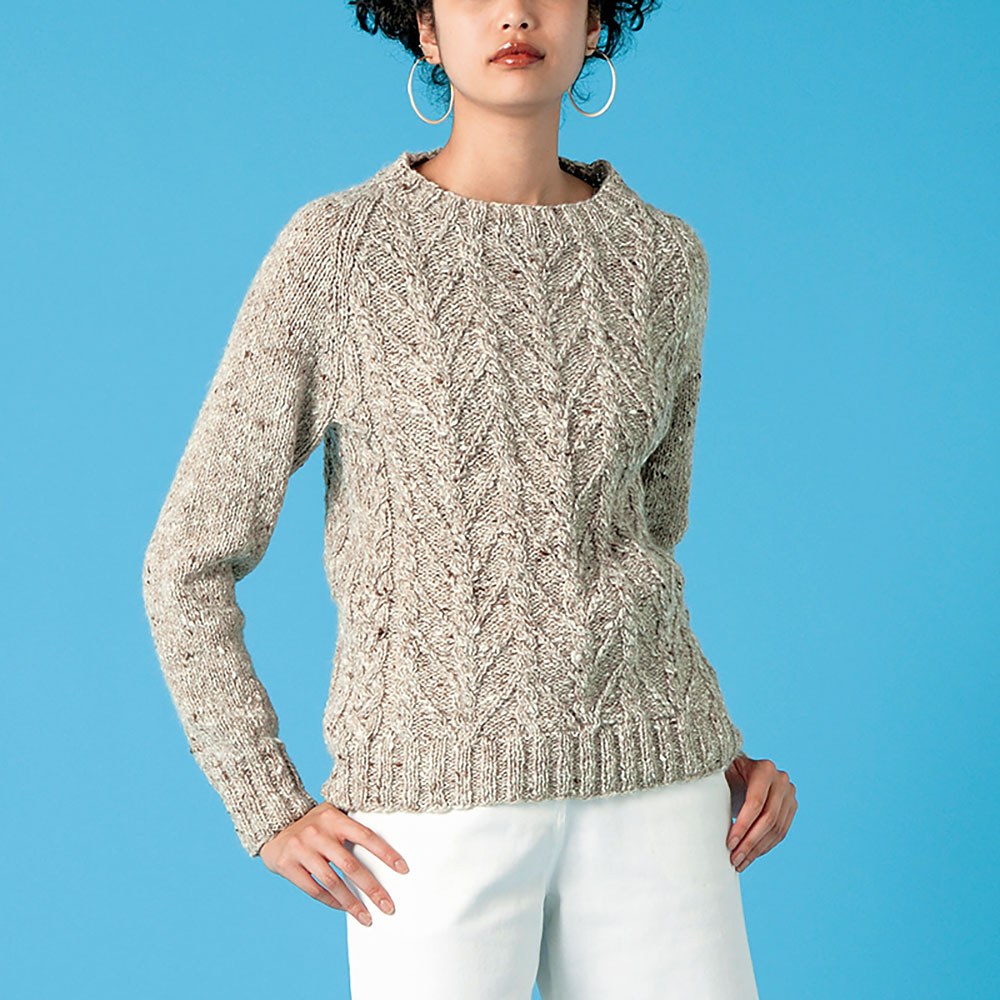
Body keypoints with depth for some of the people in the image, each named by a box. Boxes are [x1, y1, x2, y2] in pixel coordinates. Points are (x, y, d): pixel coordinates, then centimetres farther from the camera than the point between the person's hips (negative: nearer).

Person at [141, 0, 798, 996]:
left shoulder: (662, 259, 6)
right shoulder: (333, 250, -4)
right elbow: (188, 564, 1)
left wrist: (719, 754, 5)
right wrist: (272, 817, -7)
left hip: (638, 784, 3)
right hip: (436, 802, -3)